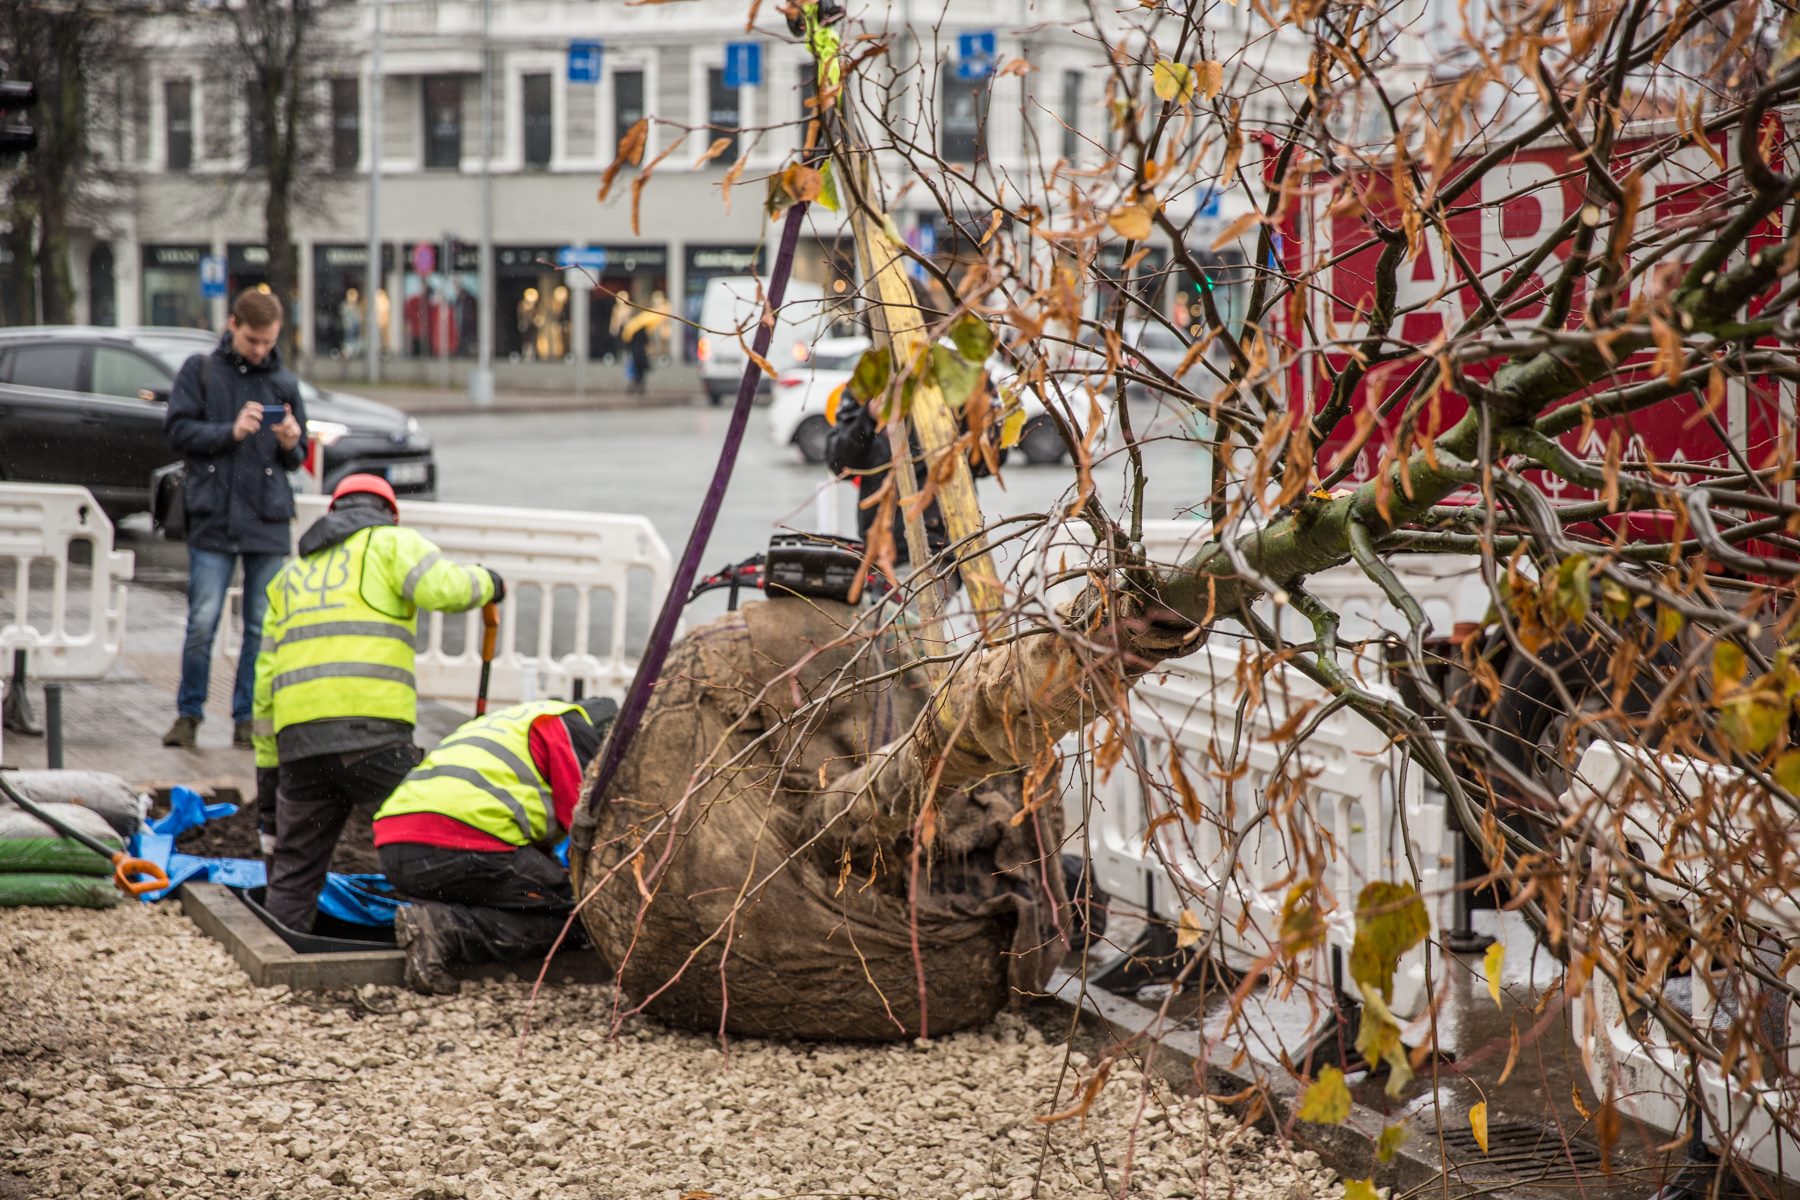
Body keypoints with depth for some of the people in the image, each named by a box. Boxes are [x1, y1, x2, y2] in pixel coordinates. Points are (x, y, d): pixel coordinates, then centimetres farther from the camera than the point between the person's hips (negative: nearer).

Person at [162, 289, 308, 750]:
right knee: (202, 621, -5)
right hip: (213, 517, -2)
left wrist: (291, 444, -7)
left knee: (263, 626, 3)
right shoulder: (200, 370, 4)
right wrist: (230, 432, -13)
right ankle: (189, 713, 8)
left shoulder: (284, 383, 11)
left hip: (268, 521, 2)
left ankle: (248, 717, 12)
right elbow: (178, 429, -2)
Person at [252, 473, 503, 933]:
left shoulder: (291, 573, 30)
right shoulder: (391, 541, 13)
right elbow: (445, 590, -8)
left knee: (293, 875, 11)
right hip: (370, 728, -6)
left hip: (298, 739, 6)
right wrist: (486, 583, 14)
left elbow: (266, 679, 26)